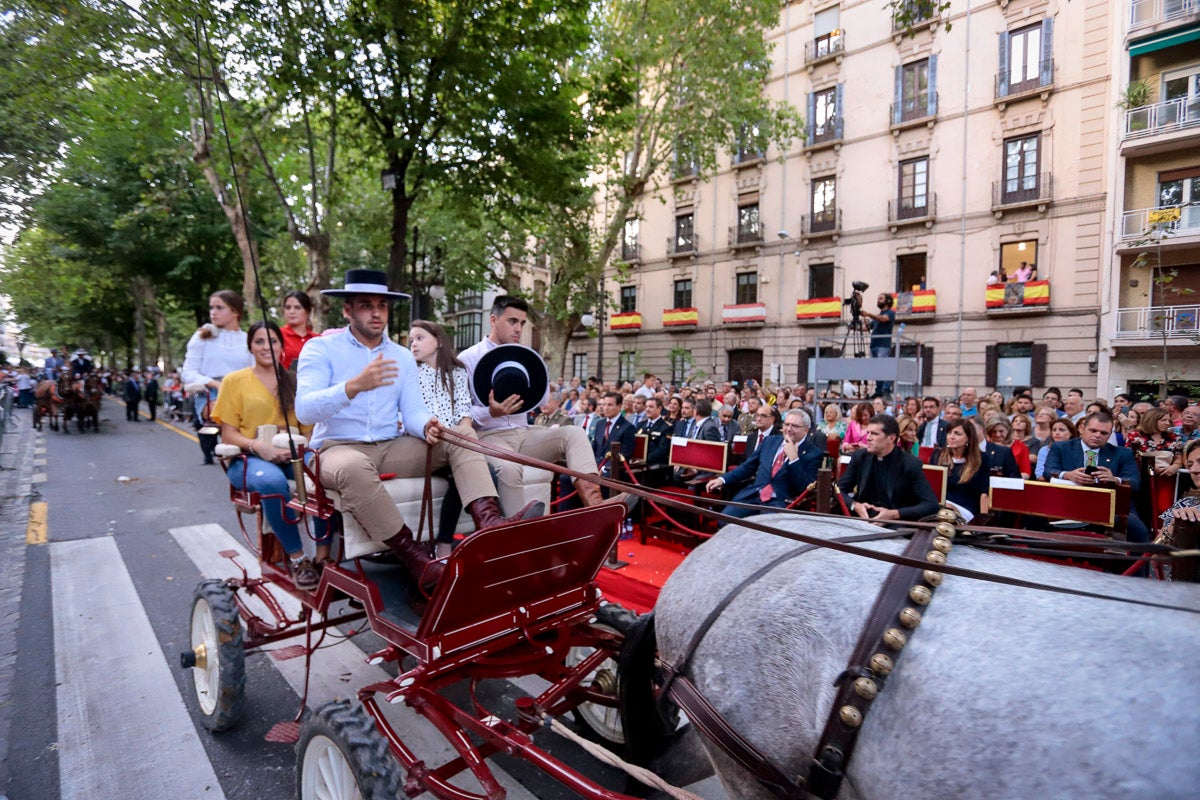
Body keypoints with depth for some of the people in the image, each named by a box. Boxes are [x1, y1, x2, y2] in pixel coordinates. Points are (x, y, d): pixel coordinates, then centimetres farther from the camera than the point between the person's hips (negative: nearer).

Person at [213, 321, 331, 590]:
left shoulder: (293, 383, 16)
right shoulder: (234, 381, 8)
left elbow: (307, 427, 11)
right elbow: (228, 435, 2)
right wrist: (258, 446, -19)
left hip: (292, 457, 3)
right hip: (248, 458, -2)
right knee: (271, 480, -39)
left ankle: (323, 554, -24)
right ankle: (296, 558, -27)